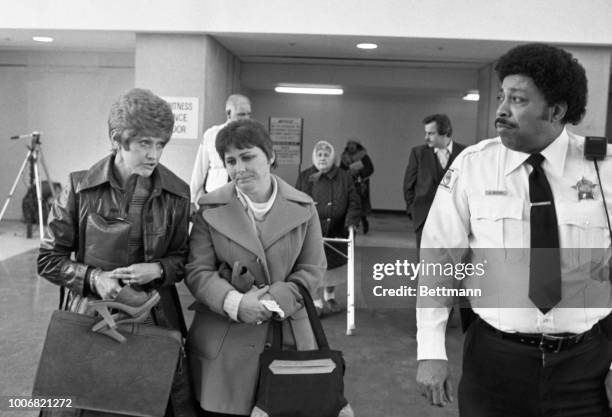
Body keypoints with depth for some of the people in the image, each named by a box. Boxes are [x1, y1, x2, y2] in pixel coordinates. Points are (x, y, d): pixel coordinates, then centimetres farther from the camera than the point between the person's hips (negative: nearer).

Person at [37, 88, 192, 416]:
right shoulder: (80, 188, -7)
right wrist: (93, 277, -17)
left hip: (155, 323, 1)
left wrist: (157, 270, -15)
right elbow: (48, 259, -1)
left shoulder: (176, 194, -4)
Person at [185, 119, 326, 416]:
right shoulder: (210, 209, 0)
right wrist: (235, 303, -20)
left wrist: (276, 300, -15)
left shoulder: (303, 208, 1)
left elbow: (313, 268, 1)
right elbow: (197, 270, -3)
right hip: (224, 340, 0)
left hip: (288, 336, 1)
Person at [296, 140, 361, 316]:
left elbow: (354, 202, 0)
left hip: (336, 233, 1)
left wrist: (351, 221, -13)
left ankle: (330, 297, 33)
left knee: (333, 266, 12)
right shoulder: (304, 177, 3)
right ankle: (316, 302, 12)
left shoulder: (344, 177, 1)